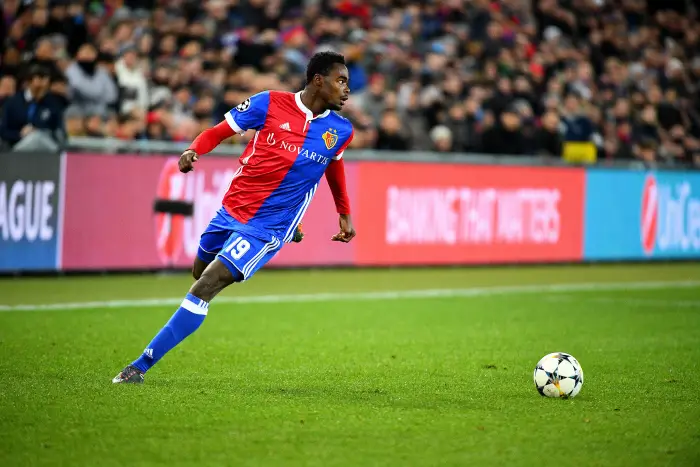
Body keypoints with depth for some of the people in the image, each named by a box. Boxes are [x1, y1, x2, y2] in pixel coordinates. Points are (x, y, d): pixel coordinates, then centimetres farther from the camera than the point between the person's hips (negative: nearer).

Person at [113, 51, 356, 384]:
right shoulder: (270, 104, -8)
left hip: (267, 228, -2)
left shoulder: (340, 131, -1)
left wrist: (344, 214, 24)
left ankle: (142, 365, -11)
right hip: (231, 210, 3)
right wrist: (193, 150, -20)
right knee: (200, 273, 24)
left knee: (204, 288, -16)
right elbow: (218, 132, 0)